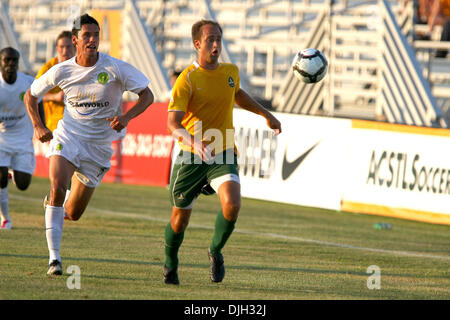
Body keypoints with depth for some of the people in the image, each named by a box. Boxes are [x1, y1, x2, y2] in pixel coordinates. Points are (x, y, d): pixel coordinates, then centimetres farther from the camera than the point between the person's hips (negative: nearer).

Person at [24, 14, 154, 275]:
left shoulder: (115, 68, -13)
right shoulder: (61, 71, -7)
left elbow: (147, 95, -10)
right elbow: (31, 95, 9)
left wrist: (127, 117, -26)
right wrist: (38, 126, -4)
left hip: (99, 145, 0)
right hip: (67, 137, 0)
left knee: (73, 214, 5)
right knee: (57, 189, -27)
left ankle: (57, 204, 45)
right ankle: (54, 258, -22)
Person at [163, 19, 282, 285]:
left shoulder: (231, 72, 3)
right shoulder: (187, 79, -15)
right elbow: (173, 122, -24)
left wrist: (266, 114, 31)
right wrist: (194, 142, -42)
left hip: (223, 154, 3)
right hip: (191, 158, -3)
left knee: (232, 204, -24)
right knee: (180, 219, 8)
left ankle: (216, 251, 4)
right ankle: (171, 265, 38)